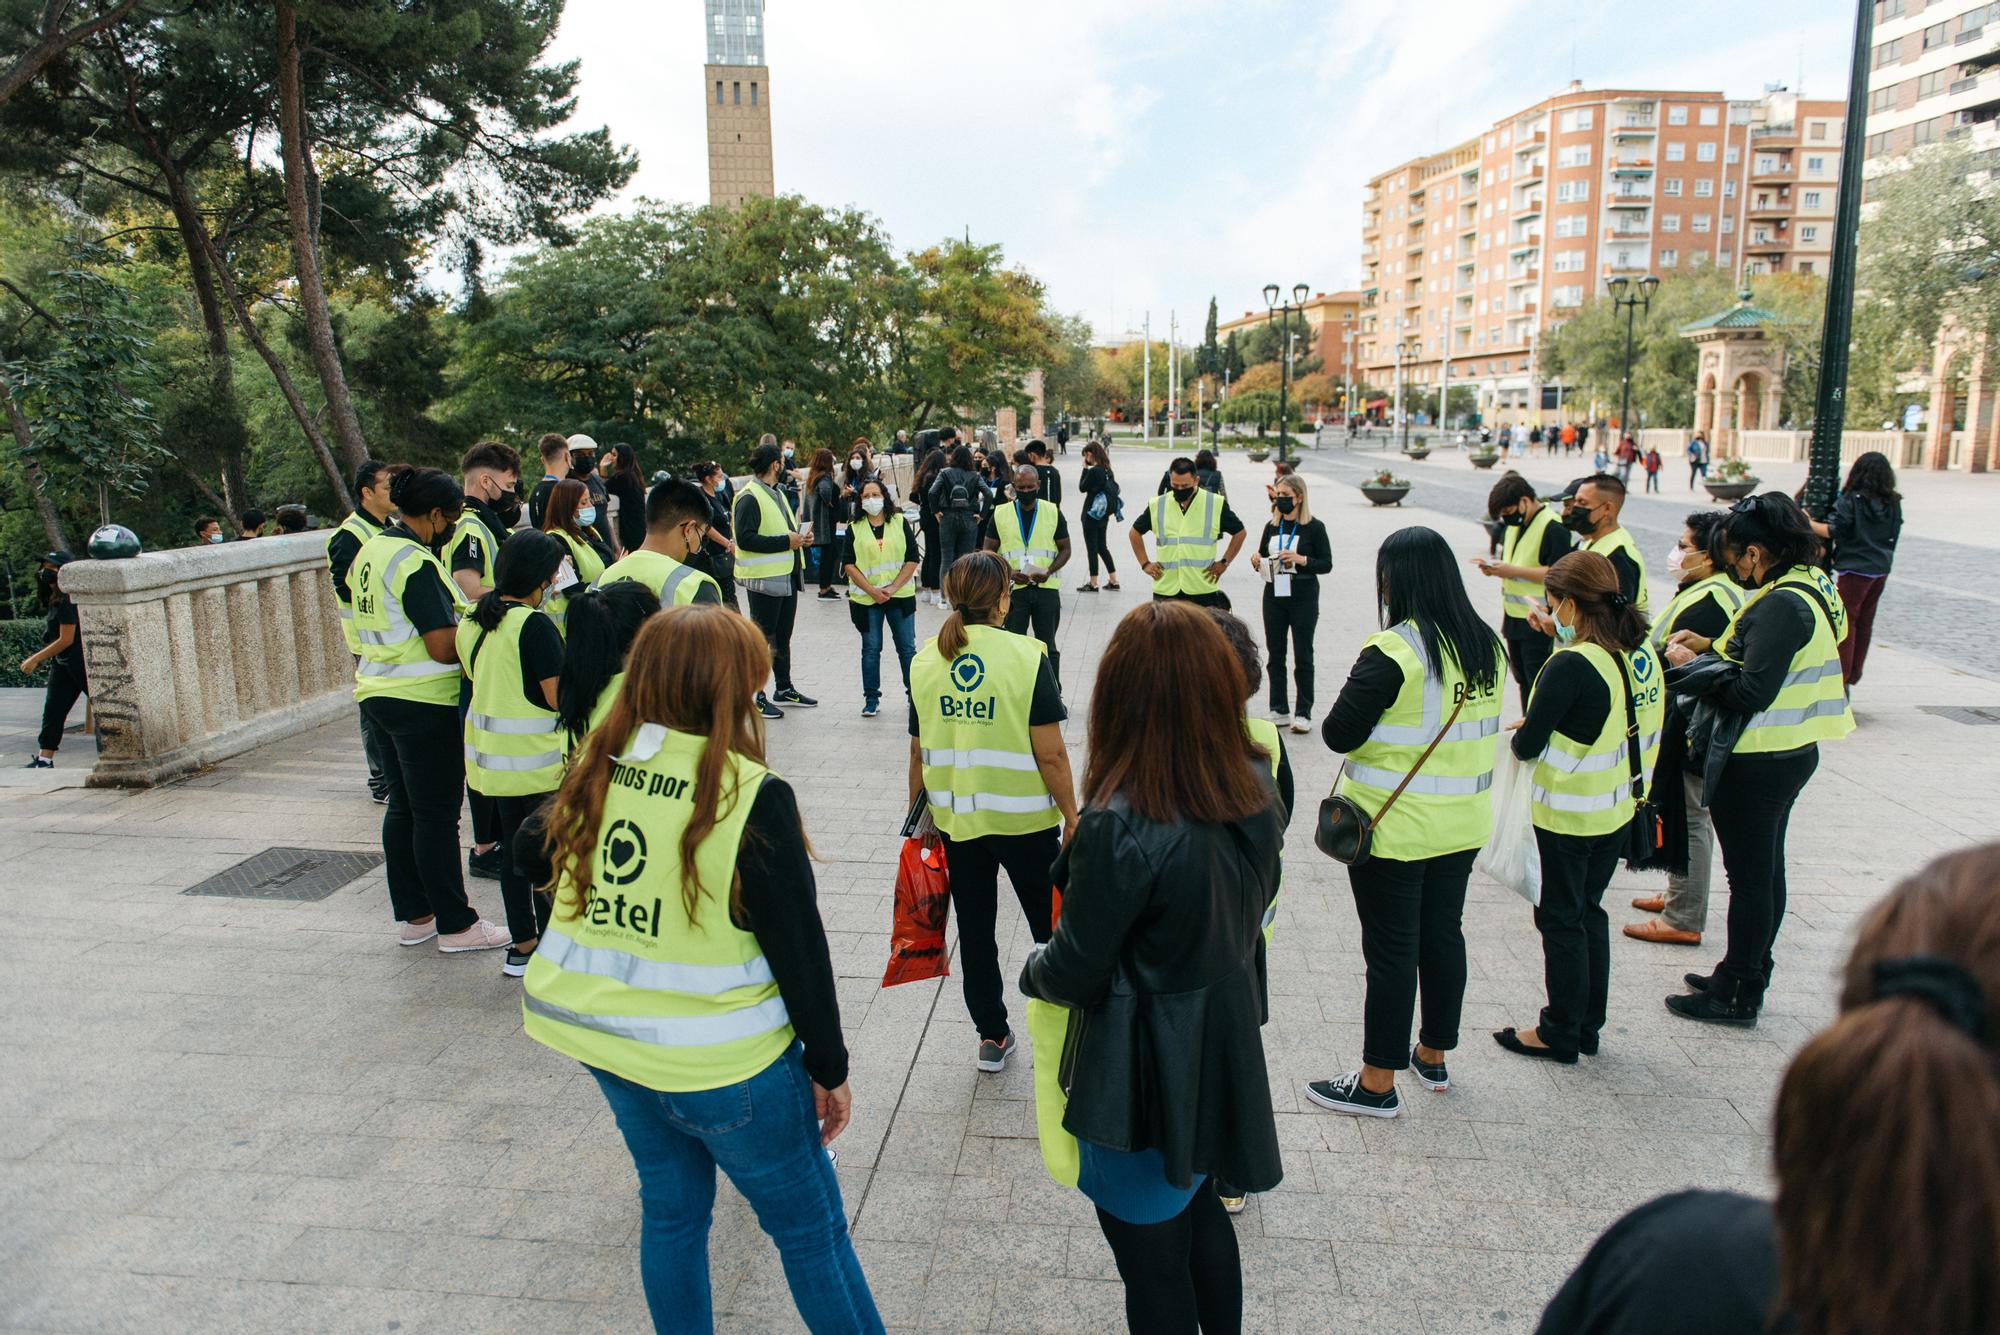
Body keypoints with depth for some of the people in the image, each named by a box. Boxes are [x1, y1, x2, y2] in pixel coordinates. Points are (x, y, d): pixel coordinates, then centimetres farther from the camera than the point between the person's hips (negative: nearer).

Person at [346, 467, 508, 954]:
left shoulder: (371, 550, 11)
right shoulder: (415, 563, -19)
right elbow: (444, 647, -23)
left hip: (379, 692, 10)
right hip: (422, 700, -9)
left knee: (403, 807, 15)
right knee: (437, 814, -2)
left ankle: (414, 916, 24)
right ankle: (455, 925, 7)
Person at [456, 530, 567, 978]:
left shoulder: (473, 622, 7)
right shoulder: (534, 625, -19)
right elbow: (559, 696, -19)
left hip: (489, 752, 8)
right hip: (535, 757, -8)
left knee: (514, 845, 16)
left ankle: (522, 943, 26)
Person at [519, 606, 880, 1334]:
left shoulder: (593, 774, -4)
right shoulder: (752, 797, -21)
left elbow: (549, 872, 11)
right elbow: (799, 949, -15)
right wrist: (830, 1068, -5)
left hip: (597, 1032, 6)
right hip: (717, 1058, -6)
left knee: (671, 1207, 24)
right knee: (811, 1226, 11)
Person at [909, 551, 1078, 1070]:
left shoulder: (924, 661, -4)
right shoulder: (1026, 656, -15)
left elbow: (919, 755, 1)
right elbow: (1051, 755, -15)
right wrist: (1071, 816, -4)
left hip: (956, 820, 3)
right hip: (1025, 819, -3)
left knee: (975, 930, 16)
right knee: (1051, 925, 16)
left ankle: (991, 1036, 27)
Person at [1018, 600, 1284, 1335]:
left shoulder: (1119, 829, -31)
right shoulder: (1257, 791, -10)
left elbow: (1076, 975, -20)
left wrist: (1032, 969, 1)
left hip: (1144, 1079, -7)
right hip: (1226, 1055, 7)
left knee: (1154, 1261, 16)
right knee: (1201, 1216, 31)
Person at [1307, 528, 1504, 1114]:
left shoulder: (1392, 652, -21)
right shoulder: (1486, 646, 1)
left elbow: (1338, 734, -20)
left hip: (1394, 827, -7)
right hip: (1463, 823, 7)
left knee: (1391, 949, 3)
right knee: (1443, 933, 19)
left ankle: (1377, 1083, 16)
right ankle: (1434, 1057, 36)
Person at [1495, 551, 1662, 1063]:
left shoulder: (1571, 665, -24)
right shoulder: (1642, 654, -1)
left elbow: (1528, 745, -21)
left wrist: (1521, 738, 2)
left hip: (1567, 815, -8)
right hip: (1618, 807, 8)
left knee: (1561, 920, 7)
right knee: (1589, 911, 20)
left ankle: (1561, 1034, 19)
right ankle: (1587, 1025, 31)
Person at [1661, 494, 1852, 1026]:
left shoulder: (1782, 604, -24)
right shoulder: (1811, 586, 7)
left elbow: (1753, 692, -28)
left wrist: (1690, 666, -16)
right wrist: (1713, 646, 5)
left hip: (1758, 763, -10)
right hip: (1792, 750, 10)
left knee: (1749, 876, 2)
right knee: (1765, 870, 19)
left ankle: (1739, 995, 15)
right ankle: (1748, 975, 33)